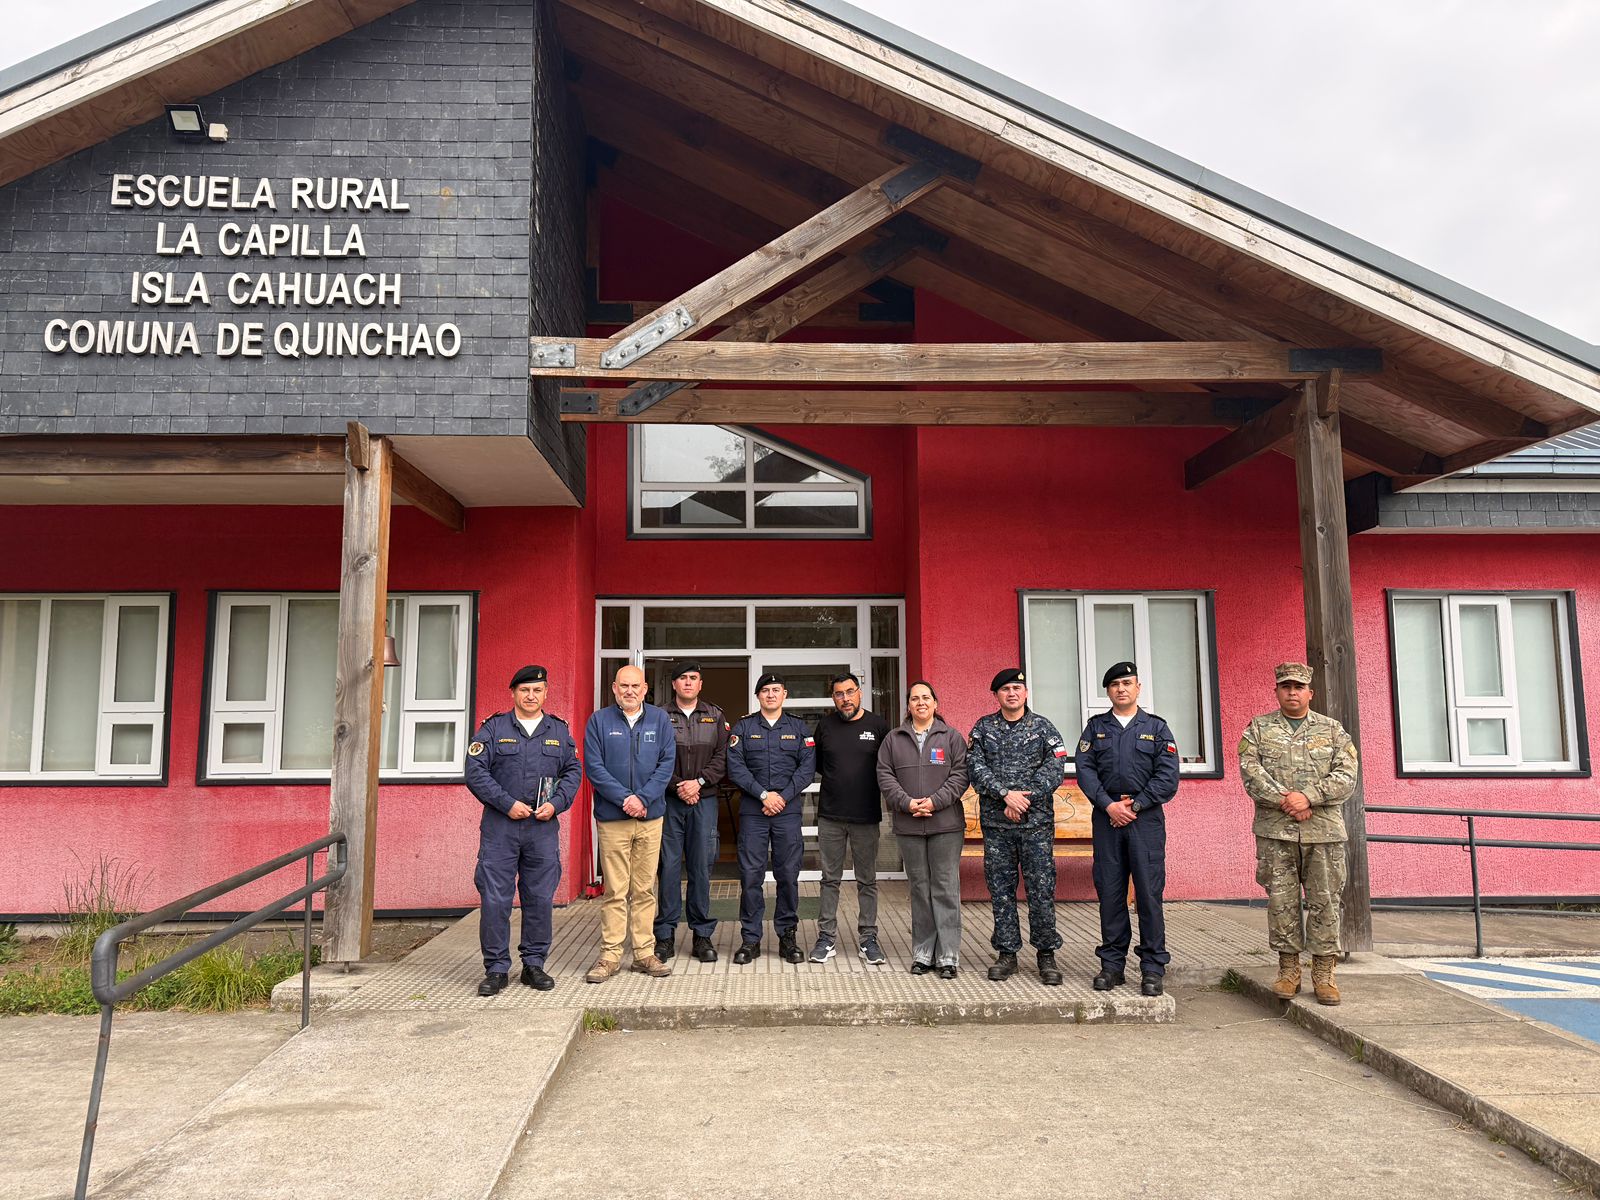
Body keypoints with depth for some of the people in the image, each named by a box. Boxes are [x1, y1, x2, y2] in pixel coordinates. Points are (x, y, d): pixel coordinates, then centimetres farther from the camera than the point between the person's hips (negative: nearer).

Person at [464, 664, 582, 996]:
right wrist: (508, 803, -11)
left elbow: (573, 771, 11)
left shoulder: (560, 731, 11)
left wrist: (555, 804, -5)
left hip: (544, 826, 2)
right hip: (500, 824, -2)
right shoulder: (493, 728, 3)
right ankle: (497, 969, 9)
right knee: (495, 899, -2)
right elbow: (475, 772, -3)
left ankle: (534, 964, 20)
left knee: (540, 898, 7)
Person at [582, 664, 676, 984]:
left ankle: (645, 953, 14)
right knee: (614, 890, 0)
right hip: (611, 817, -2)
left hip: (651, 816, 2)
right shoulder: (599, 721, 3)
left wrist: (643, 798, -11)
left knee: (645, 889, 6)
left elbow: (667, 763, 2)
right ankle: (610, 955, 8)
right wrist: (625, 799, -12)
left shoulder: (659, 720, 8)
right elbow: (594, 766, -4)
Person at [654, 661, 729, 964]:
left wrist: (699, 782, -10)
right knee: (669, 866, 0)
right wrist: (678, 786, -11)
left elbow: (723, 757, 2)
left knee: (701, 867, 4)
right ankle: (666, 935, 9)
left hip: (704, 800, 1)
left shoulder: (715, 717, 10)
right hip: (669, 800, -1)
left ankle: (702, 934, 13)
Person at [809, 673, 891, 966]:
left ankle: (868, 939, 16)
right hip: (830, 816, 2)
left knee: (867, 880, 7)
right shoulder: (825, 725, 5)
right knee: (830, 879, 8)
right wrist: (838, 777, 6)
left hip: (867, 817, -1)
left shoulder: (878, 725, -1)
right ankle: (826, 938, 16)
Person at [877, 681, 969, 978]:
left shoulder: (952, 738, 6)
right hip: (909, 826, 2)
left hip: (946, 824, -2)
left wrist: (935, 801, -13)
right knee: (919, 889, 8)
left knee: (946, 888, -2)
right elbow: (885, 776, 5)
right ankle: (922, 954, 16)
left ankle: (948, 956, 4)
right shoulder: (893, 739, 12)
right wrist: (907, 803, -9)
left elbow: (960, 775, -1)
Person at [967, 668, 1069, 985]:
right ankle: (1007, 954, 16)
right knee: (1001, 890, 6)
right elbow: (975, 767, -3)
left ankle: (1046, 954, 12)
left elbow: (1055, 768, -5)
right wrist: (1006, 793, -15)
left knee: (1041, 888, -1)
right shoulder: (983, 727, 8)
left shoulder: (1043, 727, 5)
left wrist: (1024, 797, -14)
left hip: (1036, 820, -1)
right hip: (995, 822, 1)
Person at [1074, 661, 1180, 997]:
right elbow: (1084, 769, 2)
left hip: (1146, 819, -1)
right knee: (1109, 892, 4)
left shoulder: (1156, 727, 8)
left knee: (1149, 892, -3)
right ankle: (1112, 965, 13)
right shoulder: (1096, 727, 12)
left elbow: (1168, 777, 0)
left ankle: (1152, 968, 6)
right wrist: (1109, 805, -11)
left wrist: (1135, 805, -8)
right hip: (1106, 818, 2)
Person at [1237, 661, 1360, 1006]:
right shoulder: (1258, 728, 9)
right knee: (1281, 901, 3)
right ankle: (1288, 969, 14)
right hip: (1275, 831, 0)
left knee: (1324, 901, 3)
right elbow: (1250, 771, -3)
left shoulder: (1333, 730, 11)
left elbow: (1346, 776, 0)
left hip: (1324, 832, 1)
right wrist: (1283, 800, -14)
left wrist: (1309, 797, -14)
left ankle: (1323, 973, 13)